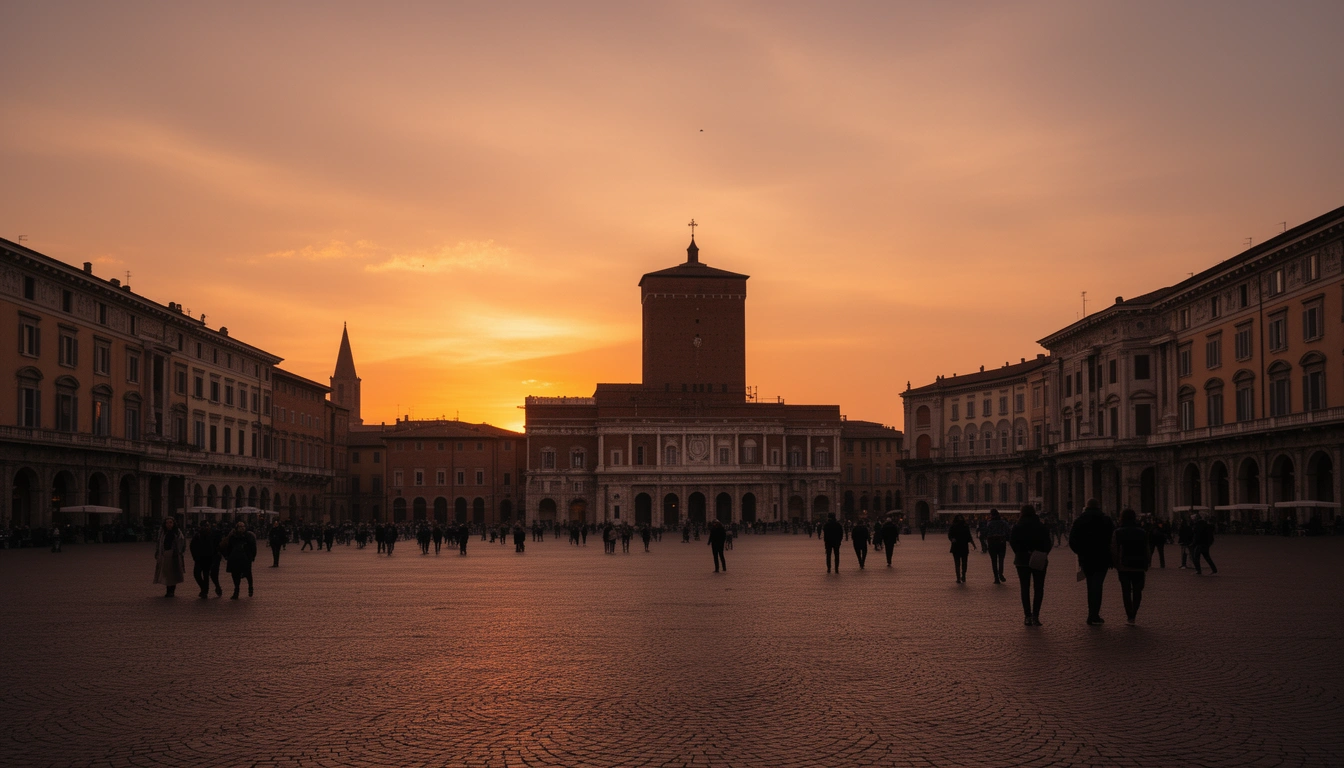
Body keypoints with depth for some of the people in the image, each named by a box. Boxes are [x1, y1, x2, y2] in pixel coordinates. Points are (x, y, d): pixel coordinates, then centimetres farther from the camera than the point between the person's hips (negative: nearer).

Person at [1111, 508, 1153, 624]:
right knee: (1137, 591, 9)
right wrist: (1147, 564, 13)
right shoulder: (1143, 533, 5)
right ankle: (1133, 614, 3)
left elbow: (1114, 551, -6)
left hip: (1123, 567, -2)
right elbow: (1148, 551, 6)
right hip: (1139, 567, 2)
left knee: (1126, 591, 3)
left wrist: (1115, 564, 2)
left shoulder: (1117, 533, -2)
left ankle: (1129, 616, -3)